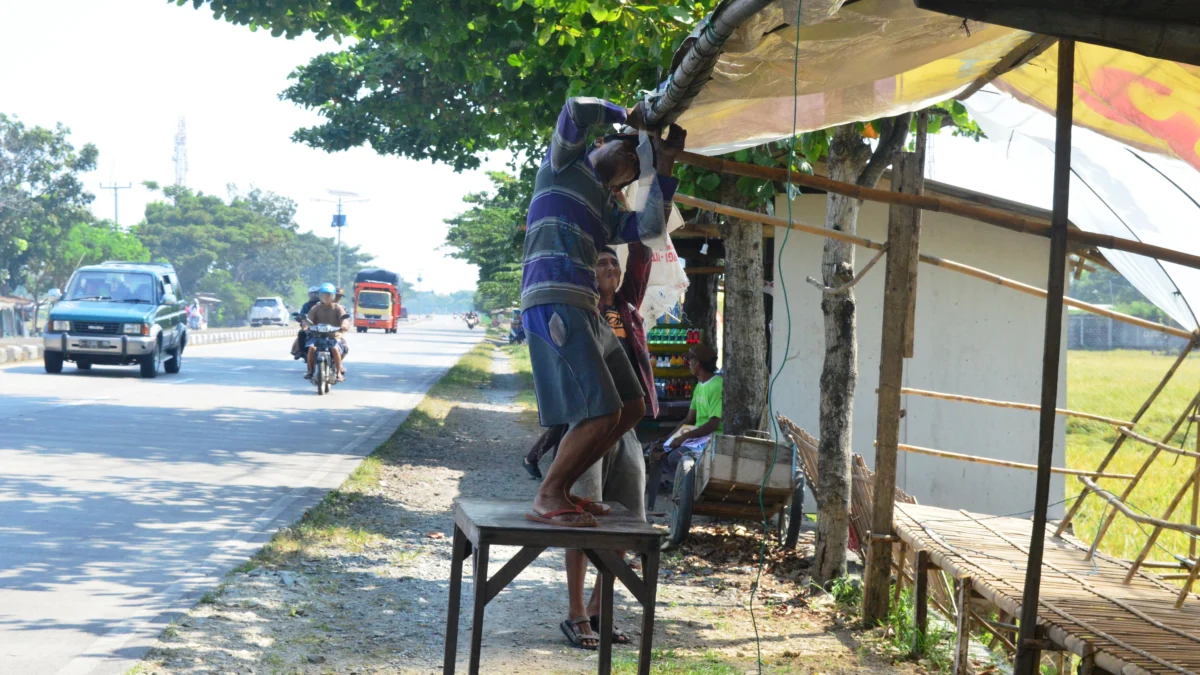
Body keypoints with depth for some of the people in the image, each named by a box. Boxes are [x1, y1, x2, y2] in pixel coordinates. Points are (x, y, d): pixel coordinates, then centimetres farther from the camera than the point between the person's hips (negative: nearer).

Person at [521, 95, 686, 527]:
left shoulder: (608, 212, 30)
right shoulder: (564, 166, 10)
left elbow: (651, 227, 16)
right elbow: (576, 111, -5)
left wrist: (662, 168, 18)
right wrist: (625, 116, 10)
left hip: (584, 311, 9)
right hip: (554, 303, -9)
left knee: (631, 409, 11)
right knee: (602, 413, -17)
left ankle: (562, 489, 16)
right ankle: (547, 500, -6)